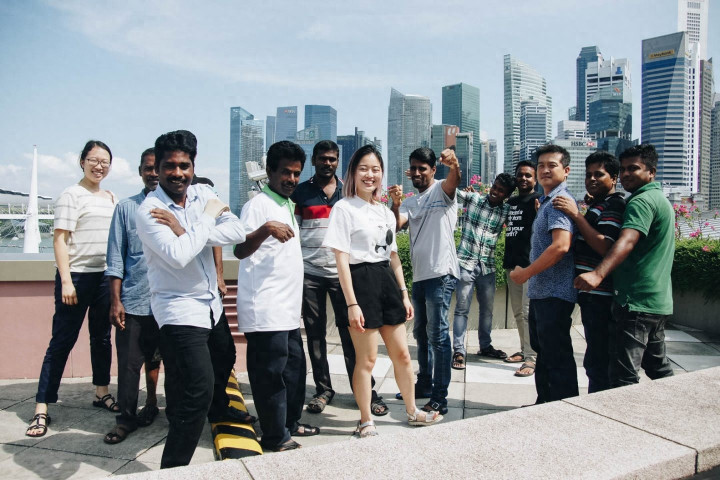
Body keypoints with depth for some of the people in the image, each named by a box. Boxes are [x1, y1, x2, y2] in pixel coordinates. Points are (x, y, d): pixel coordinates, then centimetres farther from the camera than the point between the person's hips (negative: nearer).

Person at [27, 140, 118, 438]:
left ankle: (102, 393, 27)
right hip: (77, 276, -6)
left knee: (102, 337, 14)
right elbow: (60, 238, -9)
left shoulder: (112, 199, 14)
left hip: (106, 277, 6)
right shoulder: (72, 195, -4)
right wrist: (66, 281, -15)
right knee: (62, 341, -2)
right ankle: (42, 409, 5)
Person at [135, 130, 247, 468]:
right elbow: (179, 256, -31)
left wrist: (185, 230, -23)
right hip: (179, 310, -7)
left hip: (211, 303, 8)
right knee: (197, 390, -14)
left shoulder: (203, 194, 0)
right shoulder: (148, 210, -17)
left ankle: (217, 407, 61)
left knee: (224, 357, 30)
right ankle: (173, 468, 4)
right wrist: (209, 216, -19)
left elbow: (238, 233, -13)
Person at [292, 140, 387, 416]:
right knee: (315, 332, 6)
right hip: (309, 272, 1)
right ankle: (323, 389, 18)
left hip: (342, 271, 0)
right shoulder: (301, 193, 6)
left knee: (350, 331, 1)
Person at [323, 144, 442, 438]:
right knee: (367, 359, 1)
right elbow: (341, 259, -12)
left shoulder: (386, 212, 14)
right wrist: (351, 304, -17)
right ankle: (366, 422, 18)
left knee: (401, 354, 14)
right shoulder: (344, 208, -6)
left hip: (387, 282, 7)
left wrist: (404, 294, 14)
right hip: (361, 282, -7)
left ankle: (412, 412, 32)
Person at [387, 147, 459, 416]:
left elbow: (454, 181, -24)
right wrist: (395, 204, -19)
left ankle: (440, 398, -2)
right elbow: (396, 225, 0)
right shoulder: (410, 202, 17)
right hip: (419, 275, 8)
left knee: (438, 334, -7)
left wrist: (454, 165, -46)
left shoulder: (441, 190, 0)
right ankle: (425, 384, 32)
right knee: (421, 332, 17)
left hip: (440, 273, -8)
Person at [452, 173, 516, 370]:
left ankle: (485, 346, 33)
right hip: (466, 263, -3)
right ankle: (459, 351, 7)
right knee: (462, 309, -1)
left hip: (487, 266, 4)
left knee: (487, 309, 16)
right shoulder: (472, 198, -2)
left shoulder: (507, 210, 4)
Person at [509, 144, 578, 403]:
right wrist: (527, 273, 15)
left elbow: (561, 246, -27)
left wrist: (526, 273, -19)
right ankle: (545, 404, 33)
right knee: (543, 352, 20)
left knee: (557, 357, -2)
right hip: (541, 292, 11)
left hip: (554, 294, -11)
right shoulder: (546, 202, 17)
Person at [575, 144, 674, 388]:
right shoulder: (661, 199, 20)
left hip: (635, 302, -11)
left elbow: (627, 241, -30)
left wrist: (598, 274, -44)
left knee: (624, 376, -9)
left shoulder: (641, 201, -13)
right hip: (659, 301, 11)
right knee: (658, 367, 21)